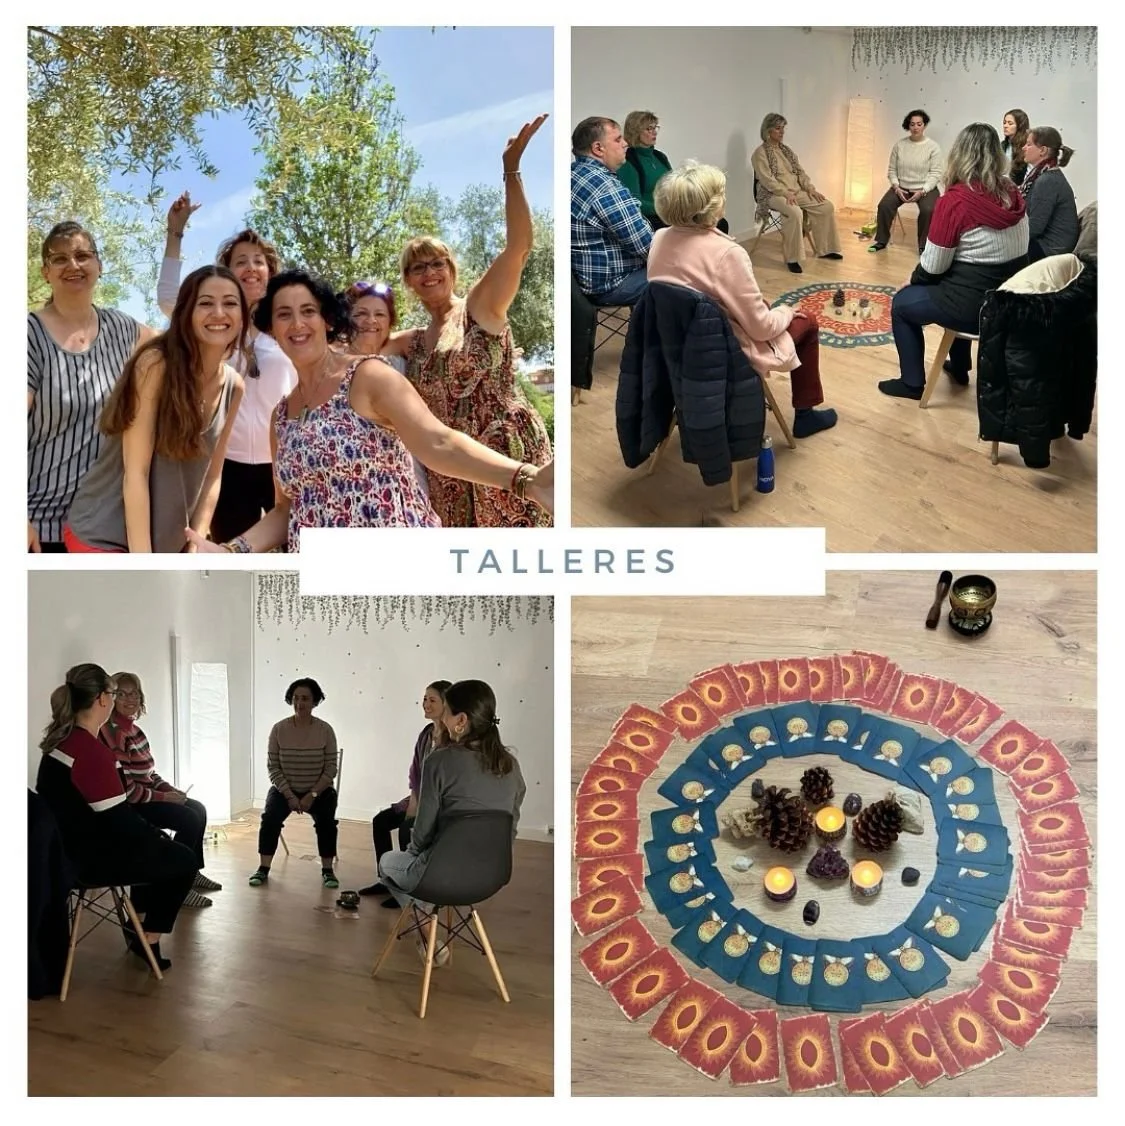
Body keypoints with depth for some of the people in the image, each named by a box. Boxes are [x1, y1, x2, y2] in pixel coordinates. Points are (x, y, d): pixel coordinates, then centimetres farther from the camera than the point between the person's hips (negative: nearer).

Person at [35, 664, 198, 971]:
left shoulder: (62, 737, 4)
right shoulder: (90, 751, -27)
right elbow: (121, 821, -24)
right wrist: (158, 836, -6)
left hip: (71, 844, 10)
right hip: (88, 857, -10)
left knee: (156, 847, 28)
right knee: (183, 860, 3)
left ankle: (138, 924, 33)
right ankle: (148, 938, 15)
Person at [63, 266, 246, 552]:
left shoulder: (233, 386, 0)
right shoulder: (156, 364, -17)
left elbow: (212, 476, 6)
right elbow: (135, 473, -20)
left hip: (168, 544, 6)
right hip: (104, 537, -6)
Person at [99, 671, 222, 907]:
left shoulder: (133, 729, 8)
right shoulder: (112, 733, -22)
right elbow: (124, 789, -25)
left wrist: (172, 790, 0)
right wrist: (164, 797, -17)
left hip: (143, 794, 10)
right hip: (127, 805, -10)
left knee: (198, 809, 10)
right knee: (189, 818, -17)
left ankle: (191, 871, 22)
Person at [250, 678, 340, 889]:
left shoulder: (325, 730, -11)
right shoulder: (279, 729, -10)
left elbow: (330, 769, -9)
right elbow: (273, 767, -7)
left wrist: (313, 794, -19)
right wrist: (289, 795, -16)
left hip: (319, 791, -1)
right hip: (285, 789, 1)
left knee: (326, 821, -24)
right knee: (269, 818, -23)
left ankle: (327, 870, -9)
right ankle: (263, 869, -10)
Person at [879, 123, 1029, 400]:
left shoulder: (954, 201, -20)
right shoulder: (1012, 194, -2)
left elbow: (933, 267, -15)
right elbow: (1011, 252, 12)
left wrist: (915, 278, 9)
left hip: (973, 307, -7)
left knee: (902, 303, 18)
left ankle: (912, 383, 25)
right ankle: (959, 367, 48)